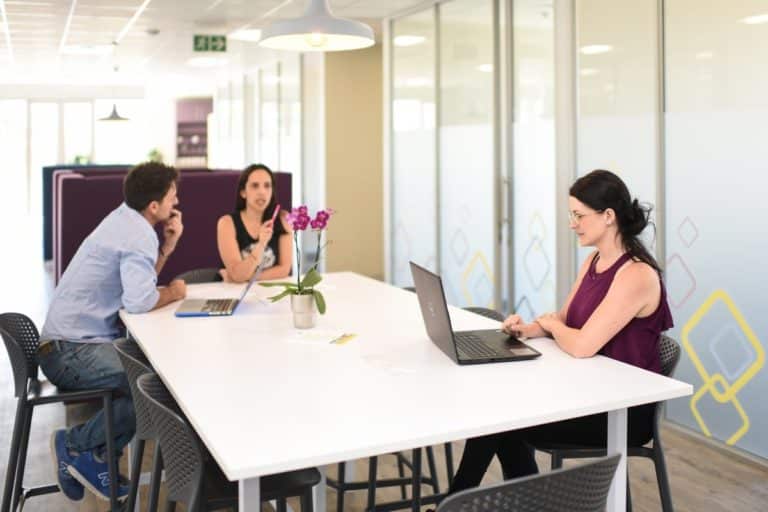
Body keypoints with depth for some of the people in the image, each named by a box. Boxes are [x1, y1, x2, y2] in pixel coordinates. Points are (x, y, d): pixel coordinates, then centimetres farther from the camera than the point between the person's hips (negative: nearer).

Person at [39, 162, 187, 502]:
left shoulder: (126, 219, 12)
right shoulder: (139, 236, -17)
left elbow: (137, 281, 13)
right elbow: (139, 301, -30)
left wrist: (167, 246, 5)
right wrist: (172, 293, -11)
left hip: (70, 342, 10)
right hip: (74, 351, -10)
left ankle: (90, 459, 9)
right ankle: (77, 447, -6)